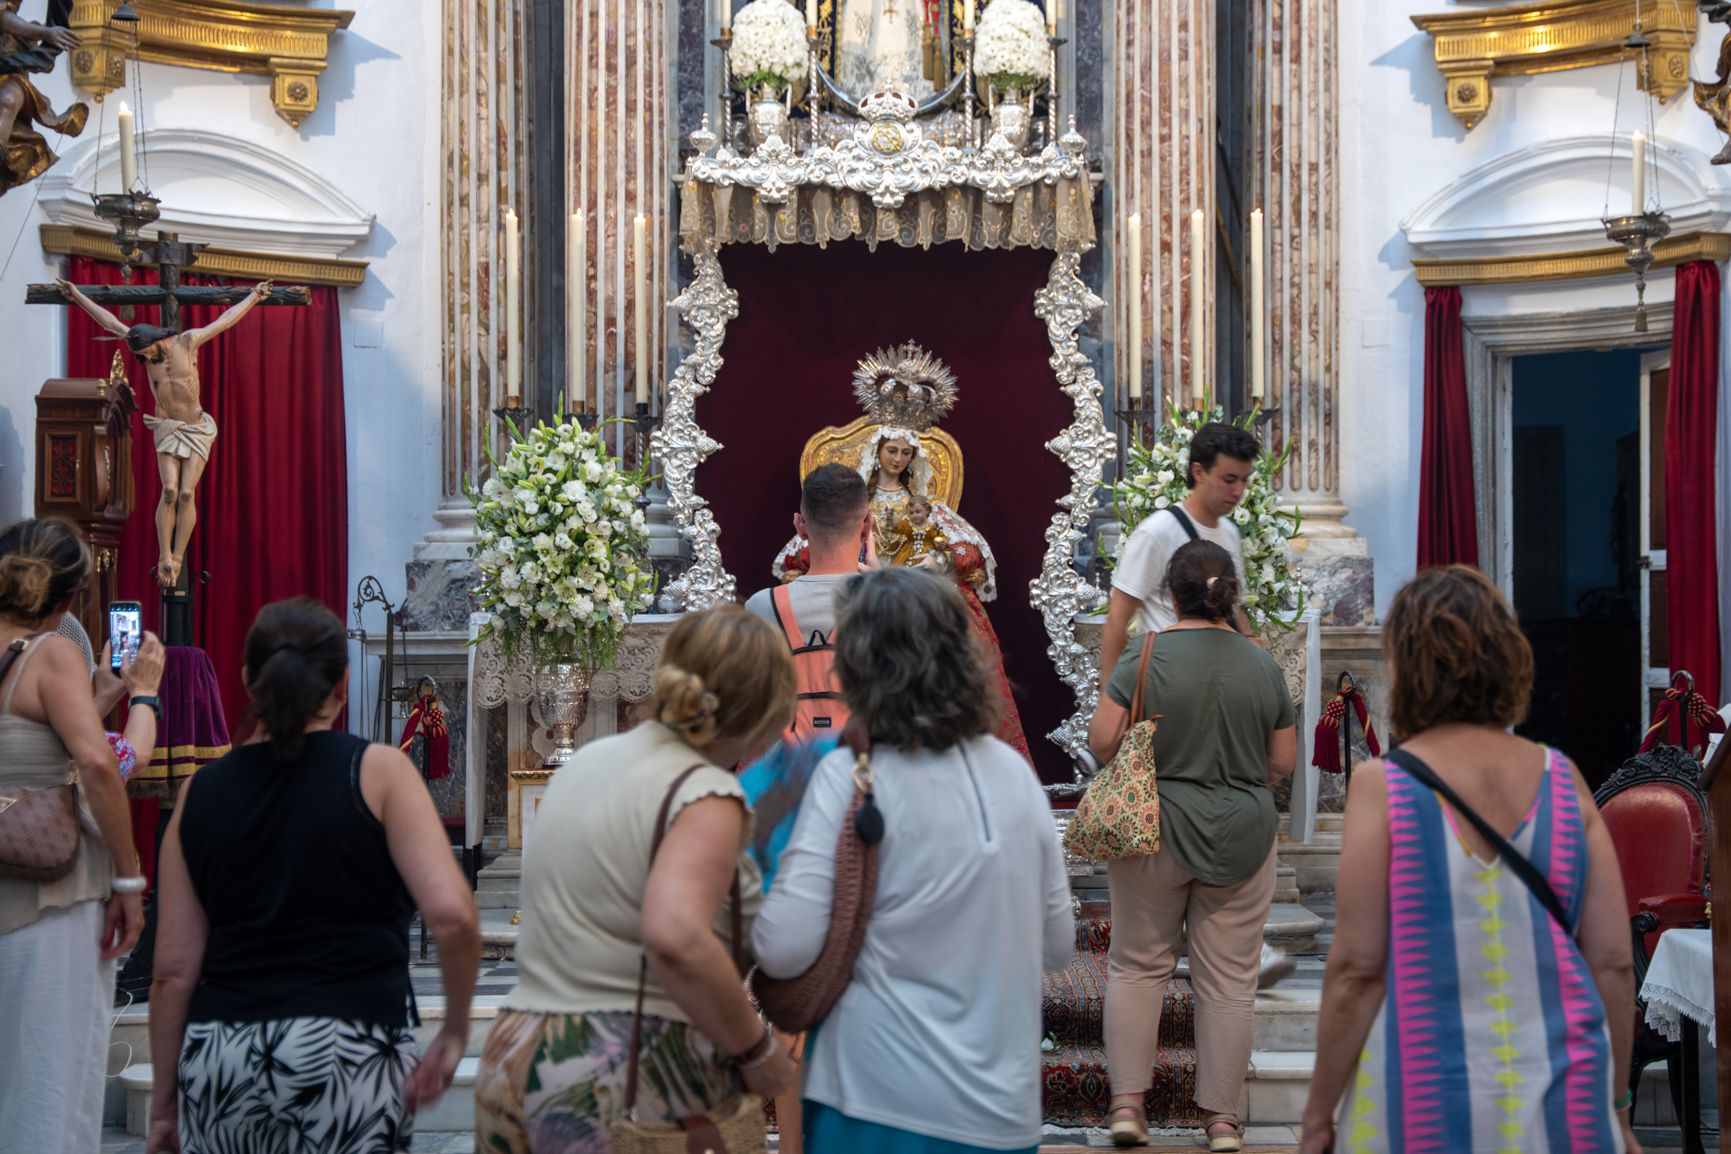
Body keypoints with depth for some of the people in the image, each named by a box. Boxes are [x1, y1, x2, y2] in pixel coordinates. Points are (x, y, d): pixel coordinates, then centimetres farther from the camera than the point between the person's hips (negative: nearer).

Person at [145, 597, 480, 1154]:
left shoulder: (201, 792, 8)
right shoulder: (376, 770, -1)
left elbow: (173, 971, 6)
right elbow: (452, 914, -13)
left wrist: (163, 1103, 14)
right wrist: (455, 1029, 1)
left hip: (218, 1058, 3)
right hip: (346, 1049, -3)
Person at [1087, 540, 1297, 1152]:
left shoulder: (1144, 658, -9)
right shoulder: (1264, 666, -1)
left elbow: (1102, 741, -10)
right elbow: (1283, 762, 4)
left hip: (1154, 832, -1)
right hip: (1242, 838, 2)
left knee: (1138, 965, 11)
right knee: (1229, 979, 8)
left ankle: (1127, 1102, 9)